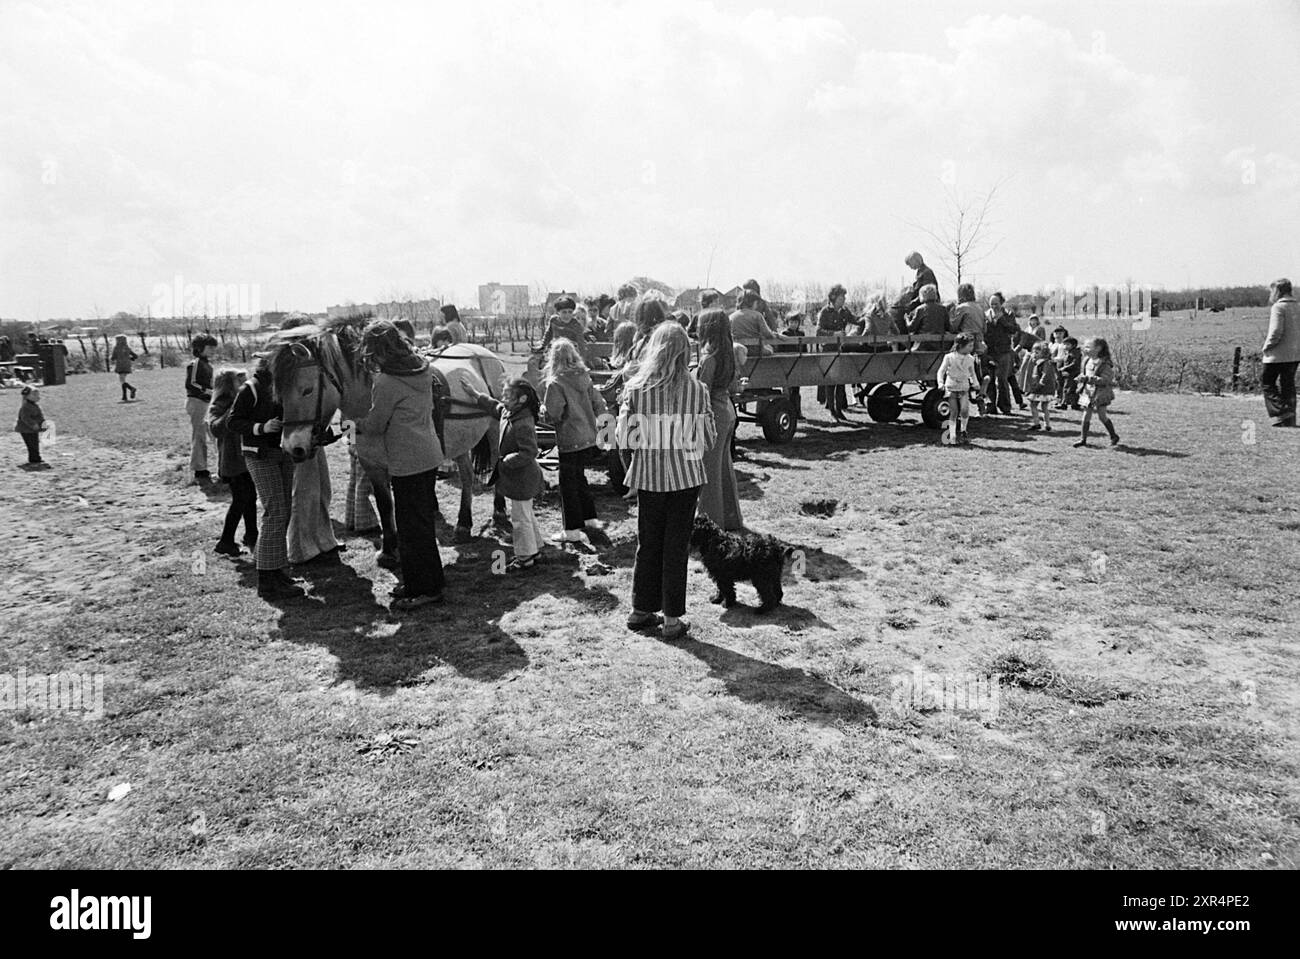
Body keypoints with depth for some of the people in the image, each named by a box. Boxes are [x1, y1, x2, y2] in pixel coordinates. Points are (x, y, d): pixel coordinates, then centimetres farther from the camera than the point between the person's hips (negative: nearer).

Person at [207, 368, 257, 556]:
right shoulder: (217, 408, -11)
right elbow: (215, 429, -29)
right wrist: (233, 412, -35)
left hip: (246, 459, 7)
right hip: (232, 463, -7)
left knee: (251, 497, 13)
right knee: (240, 500, -7)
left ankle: (251, 535, 27)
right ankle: (225, 542, 1)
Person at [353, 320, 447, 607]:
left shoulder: (386, 383, -18)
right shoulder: (422, 371, 5)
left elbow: (375, 424, -11)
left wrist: (357, 427, 11)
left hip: (407, 463, -9)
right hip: (430, 456, 9)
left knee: (412, 526, 1)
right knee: (424, 520, 18)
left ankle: (425, 589, 9)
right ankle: (429, 580, 29)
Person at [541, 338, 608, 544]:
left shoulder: (555, 384, -16)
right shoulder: (585, 379, 4)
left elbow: (552, 414, -19)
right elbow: (599, 405, 7)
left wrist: (543, 409, 1)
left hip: (570, 442, -7)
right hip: (590, 439, 7)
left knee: (568, 483, 4)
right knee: (579, 477, 23)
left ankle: (572, 530, 8)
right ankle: (590, 518, 31)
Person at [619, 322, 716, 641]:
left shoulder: (635, 389, -5)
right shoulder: (697, 390, -8)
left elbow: (625, 438, -1)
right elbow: (708, 438, -2)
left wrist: (633, 473, 12)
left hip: (647, 477, 2)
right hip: (685, 476, -2)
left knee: (647, 544, 15)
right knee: (676, 547, 7)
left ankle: (641, 610, 24)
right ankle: (672, 619, 11)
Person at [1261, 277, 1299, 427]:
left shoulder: (1278, 307, -14)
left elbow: (1276, 332, -20)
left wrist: (1267, 346, -7)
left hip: (1278, 354, -7)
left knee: (1267, 382, 5)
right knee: (1288, 384, 13)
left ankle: (1280, 413, -5)